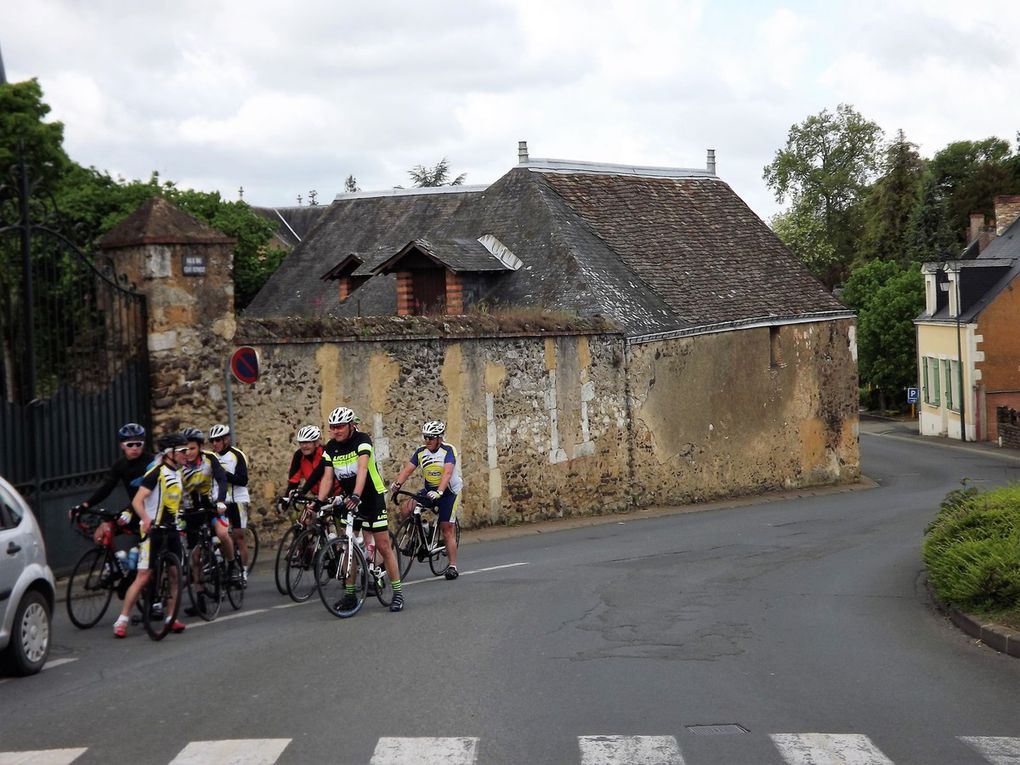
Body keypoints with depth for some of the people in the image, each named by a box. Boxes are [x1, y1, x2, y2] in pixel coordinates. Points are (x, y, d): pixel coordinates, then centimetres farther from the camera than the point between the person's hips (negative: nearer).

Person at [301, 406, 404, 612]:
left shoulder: (362, 440, -19)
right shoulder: (330, 448, -2)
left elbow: (362, 468, -33)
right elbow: (327, 477, -8)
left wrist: (356, 495, -47)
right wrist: (319, 502, -24)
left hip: (371, 497, -5)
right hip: (348, 499, 5)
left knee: (383, 547, -5)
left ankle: (398, 593, 1)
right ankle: (350, 593, 12)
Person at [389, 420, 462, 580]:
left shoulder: (448, 450, -17)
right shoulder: (421, 452, -2)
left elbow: (447, 473, -31)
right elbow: (408, 469, -9)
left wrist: (439, 492, -45)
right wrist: (397, 484, -28)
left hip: (448, 491, -5)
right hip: (429, 490, 5)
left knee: (447, 529, -8)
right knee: (406, 509, -18)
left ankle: (453, 567, -2)